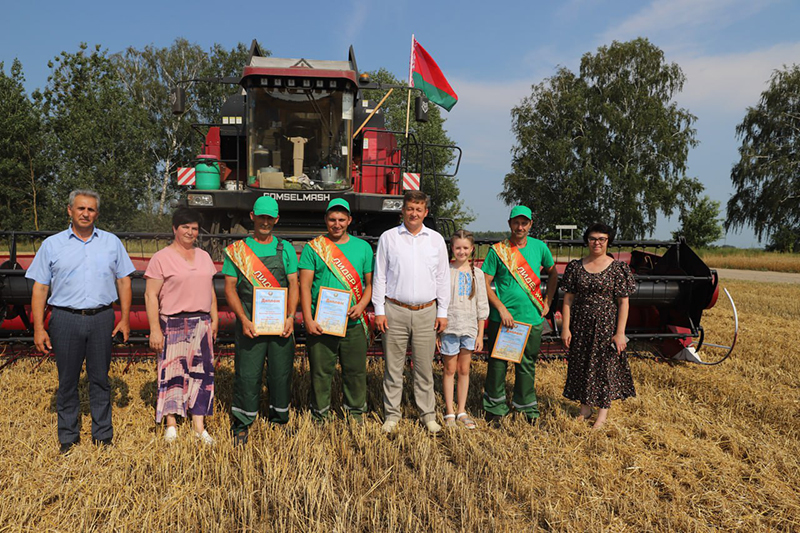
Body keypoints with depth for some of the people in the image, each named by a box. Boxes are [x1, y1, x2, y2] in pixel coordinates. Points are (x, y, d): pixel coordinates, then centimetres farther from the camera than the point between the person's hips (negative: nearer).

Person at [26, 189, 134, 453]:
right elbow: (39, 288, 5)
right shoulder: (52, 245, 6)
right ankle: (68, 438, 19)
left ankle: (103, 436, 16)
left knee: (100, 379, 6)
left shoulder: (112, 242, 9)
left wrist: (125, 318, 3)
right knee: (67, 381, 7)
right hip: (65, 319, 0)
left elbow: (123, 281, 10)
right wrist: (38, 327, -2)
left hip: (101, 319, 0)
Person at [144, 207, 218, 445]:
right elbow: (150, 296, -7)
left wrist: (214, 320, 13)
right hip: (173, 324, -5)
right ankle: (171, 425, 16)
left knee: (201, 372, 3)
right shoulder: (161, 258, -3)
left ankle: (199, 427, 9)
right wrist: (155, 329, -12)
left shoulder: (204, 256, 14)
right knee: (172, 372, 1)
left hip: (202, 323, 5)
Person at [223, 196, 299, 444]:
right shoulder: (237, 250, 6)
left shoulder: (286, 249, 10)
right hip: (250, 323, -1)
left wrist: (291, 317, -8)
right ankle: (241, 425, 15)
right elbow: (230, 288, 2)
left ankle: (279, 420, 23)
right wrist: (243, 320, -11)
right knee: (247, 375, -1)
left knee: (281, 374, 7)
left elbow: (293, 285, 7)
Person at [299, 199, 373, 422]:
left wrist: (361, 305, -7)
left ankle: (355, 413, 22)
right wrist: (308, 319, -10)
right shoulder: (313, 248, 3)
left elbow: (370, 282, 11)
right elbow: (304, 286, 0)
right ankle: (321, 416, 18)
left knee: (355, 371, 7)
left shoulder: (363, 247, 10)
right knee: (321, 372, 4)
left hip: (353, 323, 2)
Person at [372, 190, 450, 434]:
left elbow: (443, 278, 11)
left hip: (426, 313, 1)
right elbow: (379, 276, 5)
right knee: (393, 367, 4)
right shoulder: (388, 238, 4)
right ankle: (392, 415, 15)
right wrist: (379, 310, -1)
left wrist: (442, 312, 7)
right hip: (395, 311, -1)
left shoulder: (436, 240, 9)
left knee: (425, 367, 6)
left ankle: (428, 415, 18)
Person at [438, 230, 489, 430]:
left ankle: (462, 411, 20)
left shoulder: (477, 273, 6)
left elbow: (482, 307, 9)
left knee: (464, 370, 10)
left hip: (470, 328, 2)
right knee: (450, 369, 4)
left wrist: (480, 334, 5)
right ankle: (449, 412, 14)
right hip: (449, 327, -2)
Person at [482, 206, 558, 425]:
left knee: (527, 364, 12)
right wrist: (502, 309, -13)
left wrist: (547, 302, 11)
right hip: (502, 318, -2)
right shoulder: (497, 250, -5)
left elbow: (552, 273, 20)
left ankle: (527, 406, 29)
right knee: (498, 364, 5)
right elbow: (485, 283, -5)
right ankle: (495, 408, 20)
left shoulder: (539, 247, 5)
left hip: (532, 317, 2)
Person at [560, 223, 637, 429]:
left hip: (606, 326, -2)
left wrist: (620, 333, -10)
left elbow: (623, 303, -6)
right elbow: (568, 299, 2)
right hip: (581, 326, 3)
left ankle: (603, 412, 21)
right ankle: (585, 407, 27)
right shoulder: (575, 267, 2)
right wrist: (565, 328, -3)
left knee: (606, 366, 6)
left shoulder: (618, 268, -5)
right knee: (581, 365, 10)